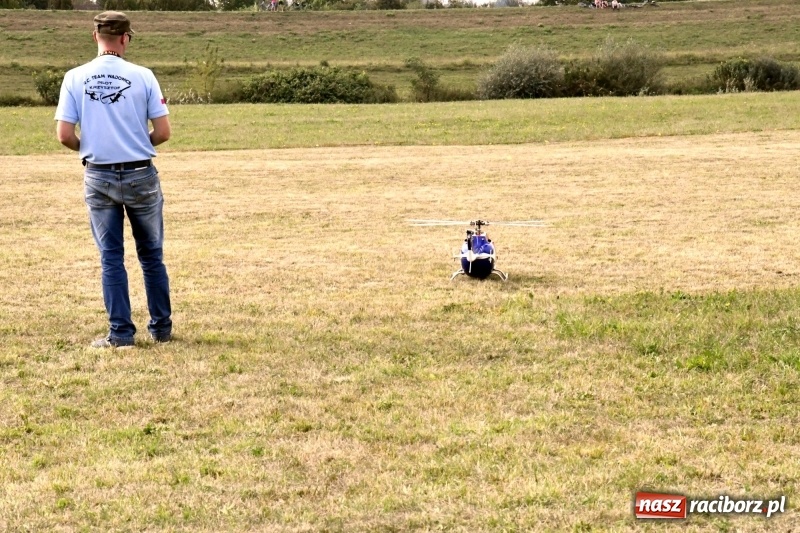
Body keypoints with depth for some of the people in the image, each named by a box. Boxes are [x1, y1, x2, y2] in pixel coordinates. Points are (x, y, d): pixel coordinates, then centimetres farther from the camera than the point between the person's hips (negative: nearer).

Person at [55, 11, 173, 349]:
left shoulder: (75, 78, -3)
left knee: (111, 258, 9)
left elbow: (64, 135, -7)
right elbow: (163, 132, -7)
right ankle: (161, 329, 18)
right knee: (151, 256, 12)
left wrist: (87, 148, 13)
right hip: (140, 175, -1)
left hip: (98, 177, 1)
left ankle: (121, 334, 8)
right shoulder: (142, 76, -7)